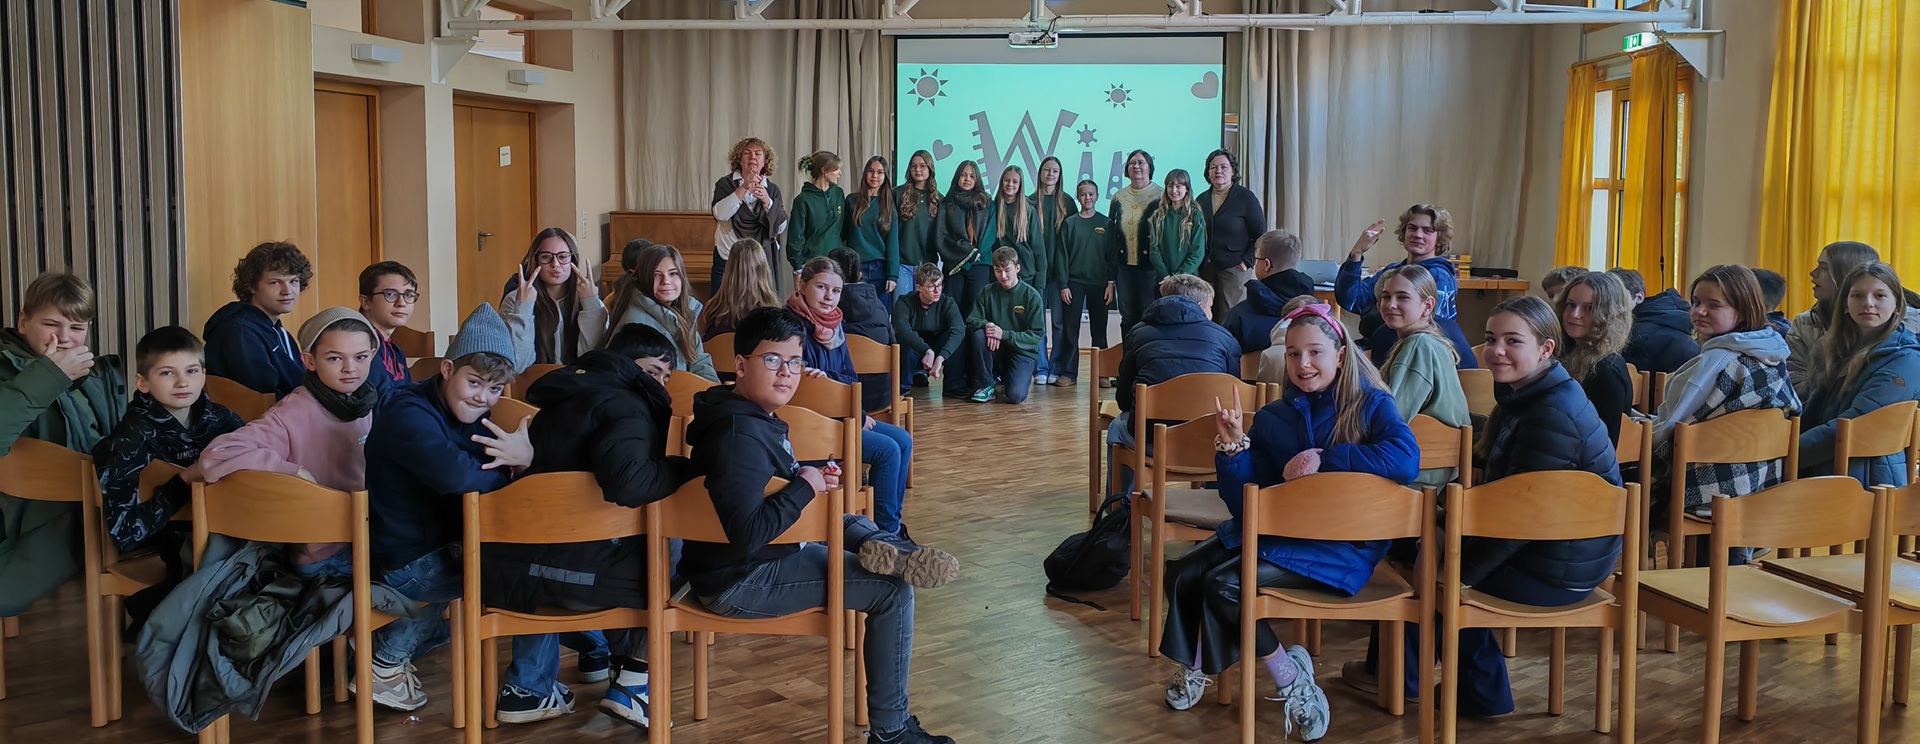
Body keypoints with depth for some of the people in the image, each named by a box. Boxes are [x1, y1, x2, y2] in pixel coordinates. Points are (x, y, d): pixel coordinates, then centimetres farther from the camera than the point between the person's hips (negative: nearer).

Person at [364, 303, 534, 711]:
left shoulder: (469, 414, 8)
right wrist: (512, 464, -22)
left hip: (440, 543, 9)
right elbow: (455, 475, -39)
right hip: (404, 564, -9)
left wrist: (527, 457, -21)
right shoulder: (409, 413, -21)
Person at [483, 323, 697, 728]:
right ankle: (631, 686, 10)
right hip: (562, 572, -9)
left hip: (505, 566, 9)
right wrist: (687, 468, -11)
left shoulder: (571, 396, 21)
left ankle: (527, 687, 42)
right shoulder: (625, 405, -8)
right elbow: (626, 482, -26)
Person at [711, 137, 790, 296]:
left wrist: (767, 201, -16)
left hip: (762, 260, 1)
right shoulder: (725, 184, 4)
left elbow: (781, 227, -2)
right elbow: (720, 214, -14)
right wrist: (743, 189, -21)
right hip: (728, 259, -1)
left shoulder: (772, 189, 7)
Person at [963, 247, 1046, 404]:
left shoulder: (1031, 295, -9)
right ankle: (988, 384, -10)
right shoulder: (988, 293, 0)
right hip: (995, 350, 3)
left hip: (1023, 351, -3)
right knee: (978, 334, -29)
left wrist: (1004, 334, -23)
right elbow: (971, 321, -3)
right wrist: (986, 325, -27)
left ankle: (1025, 379, 10)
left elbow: (1037, 334, -12)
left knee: (1015, 396, -29)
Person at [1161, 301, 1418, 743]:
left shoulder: (1370, 404, -4)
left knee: (1225, 584, -23)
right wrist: (1234, 447, -14)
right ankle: (1196, 666, 15)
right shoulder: (1272, 418, 6)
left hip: (1341, 543, -6)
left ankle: (1289, 677, -3)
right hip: (1271, 528, 6)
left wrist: (1324, 459, -24)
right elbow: (1243, 504, 3)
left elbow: (1405, 458, -26)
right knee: (1183, 574, -10)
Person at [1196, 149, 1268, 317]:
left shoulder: (1246, 198, 0)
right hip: (1206, 269, 4)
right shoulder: (1202, 200, 13)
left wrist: (1246, 261, -9)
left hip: (1235, 269, -4)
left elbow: (1261, 236, 0)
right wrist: (1197, 264, 6)